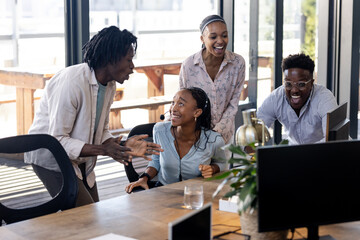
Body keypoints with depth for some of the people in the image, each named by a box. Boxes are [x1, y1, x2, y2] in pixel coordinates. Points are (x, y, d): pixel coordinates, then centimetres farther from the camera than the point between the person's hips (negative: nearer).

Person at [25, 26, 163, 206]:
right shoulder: (71, 82, -27)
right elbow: (58, 140, -27)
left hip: (81, 161, 9)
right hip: (51, 156, -9)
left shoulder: (110, 85, 1)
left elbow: (101, 132, 8)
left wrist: (124, 146, -13)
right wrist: (103, 150, -35)